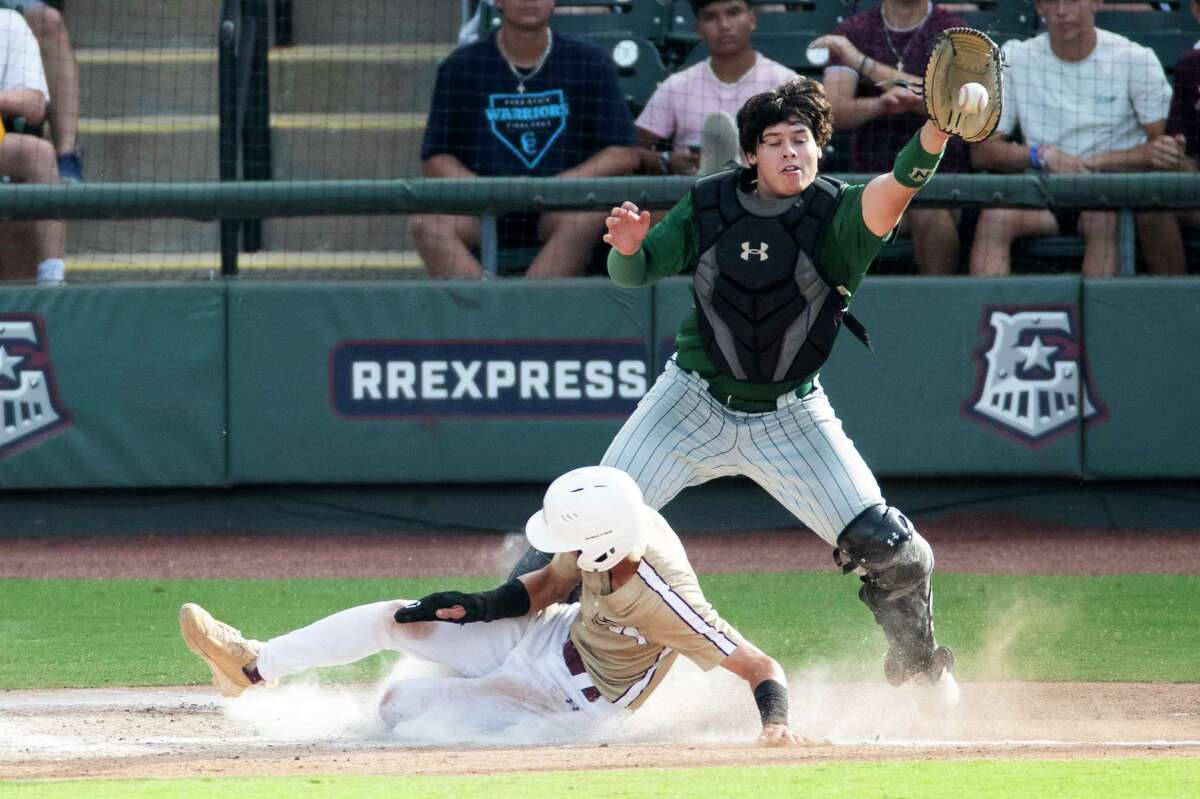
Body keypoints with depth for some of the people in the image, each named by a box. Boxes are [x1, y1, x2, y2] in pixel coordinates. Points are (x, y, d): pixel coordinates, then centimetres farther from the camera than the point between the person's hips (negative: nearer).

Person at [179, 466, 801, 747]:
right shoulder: (619, 525, -17)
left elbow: (761, 666, -35)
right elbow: (547, 584, 1)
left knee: (400, 705, -6)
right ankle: (254, 664, 13)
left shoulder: (664, 603, -39)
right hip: (550, 636, 6)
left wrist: (776, 722, -52)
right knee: (392, 619, 1)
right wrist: (480, 606, -12)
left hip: (569, 706, -6)